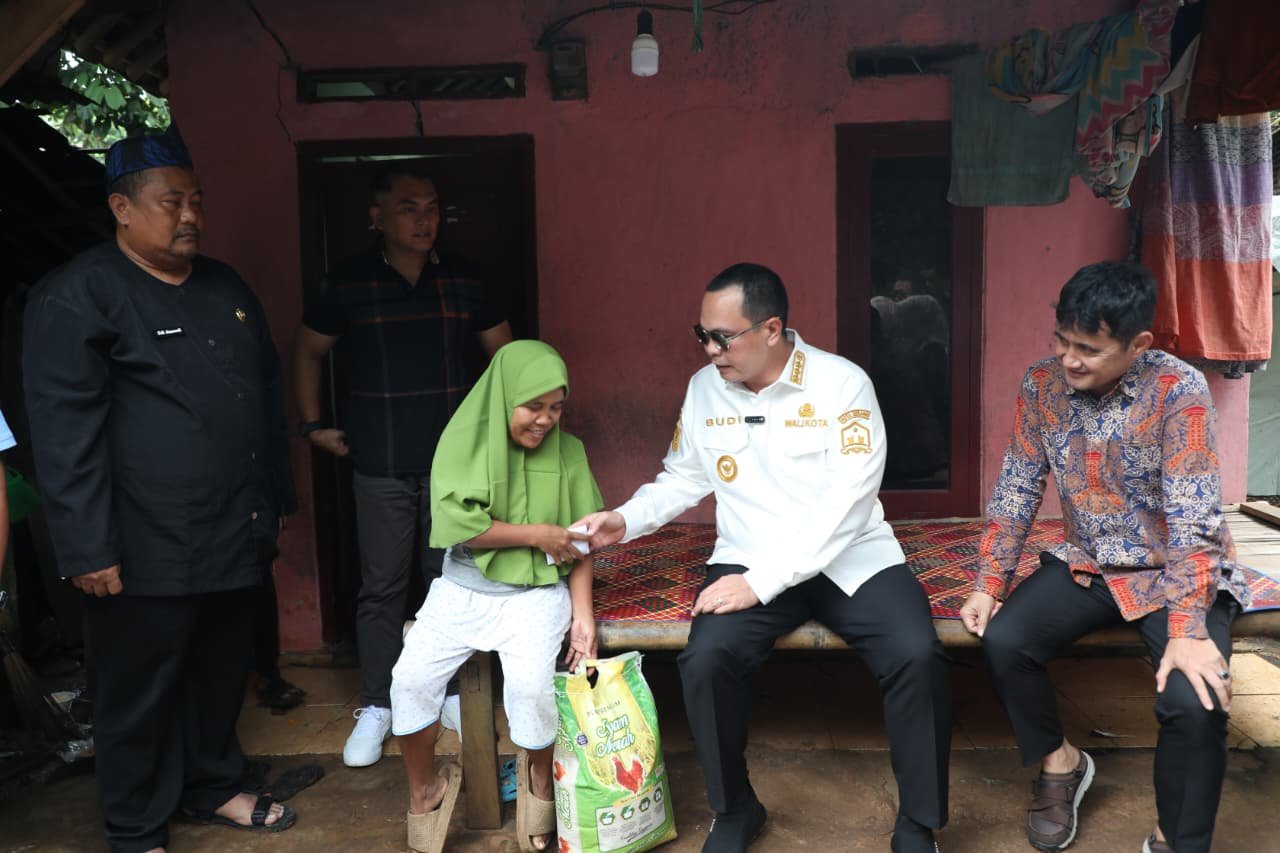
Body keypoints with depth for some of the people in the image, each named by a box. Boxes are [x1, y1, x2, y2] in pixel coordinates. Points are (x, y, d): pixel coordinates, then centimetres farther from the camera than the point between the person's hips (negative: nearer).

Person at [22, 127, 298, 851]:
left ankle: (214, 788, 39)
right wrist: (89, 550, -16)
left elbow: (270, 397, 19)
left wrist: (279, 499, 18)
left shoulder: (226, 288, 13)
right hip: (148, 553, -6)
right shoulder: (77, 296, -8)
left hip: (238, 538, 6)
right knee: (141, 694, 8)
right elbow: (65, 436, -14)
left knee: (223, 674, 18)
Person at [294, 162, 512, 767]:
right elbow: (309, 351, 11)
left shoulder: (462, 281, 3)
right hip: (380, 467, -1)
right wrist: (313, 425, 5)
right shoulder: (349, 284, -2)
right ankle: (376, 706, 18)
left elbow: (504, 351, 13)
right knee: (381, 587, 4)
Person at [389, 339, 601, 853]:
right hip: (463, 589, 1)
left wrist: (582, 613, -8)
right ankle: (424, 791, 10)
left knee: (530, 684, -25)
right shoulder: (463, 439, -5)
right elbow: (457, 523, -13)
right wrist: (535, 534, -13)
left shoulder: (568, 451, -1)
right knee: (410, 678, -18)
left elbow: (578, 544, 1)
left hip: (536, 593, -1)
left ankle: (539, 777, 8)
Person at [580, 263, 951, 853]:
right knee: (704, 659, -26)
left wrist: (762, 582, -23)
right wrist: (626, 520, -2)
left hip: (852, 558, -2)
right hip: (748, 562, 2)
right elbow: (683, 477, 17)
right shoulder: (703, 389, 4)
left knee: (917, 655, -27)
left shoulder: (842, 383, -11)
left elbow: (845, 504, -18)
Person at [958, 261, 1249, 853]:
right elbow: (1016, 489, -2)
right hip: (1086, 565, 4)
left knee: (1195, 701, -26)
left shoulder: (1179, 391, -21)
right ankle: (1058, 761, 11)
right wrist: (989, 584, -11)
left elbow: (1193, 518, -24)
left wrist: (1187, 630, -32)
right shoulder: (1041, 384, -7)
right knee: (1002, 640, -19)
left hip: (1174, 574, -3)